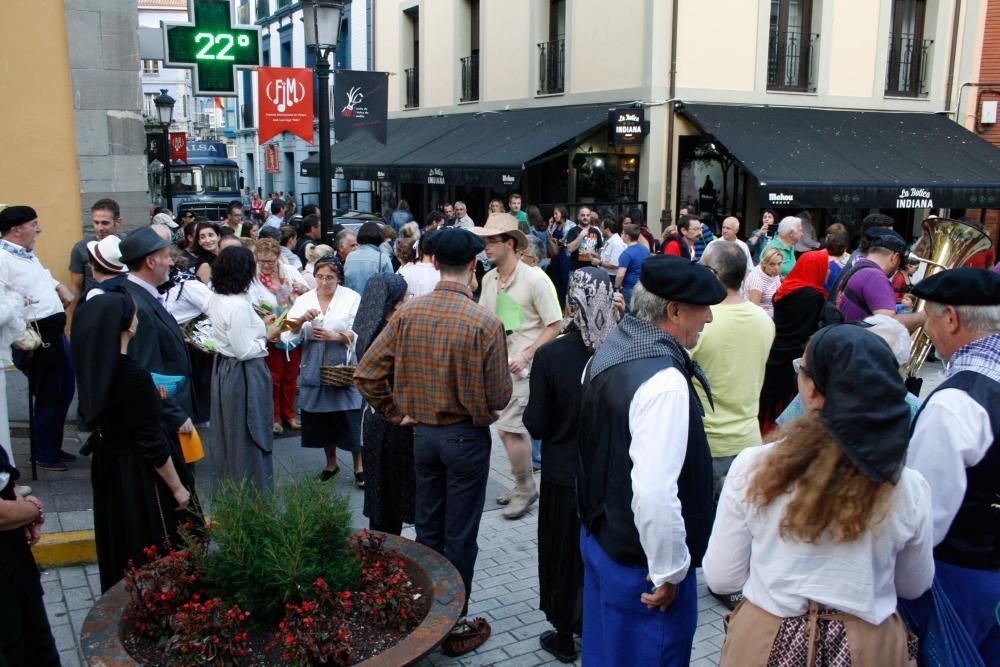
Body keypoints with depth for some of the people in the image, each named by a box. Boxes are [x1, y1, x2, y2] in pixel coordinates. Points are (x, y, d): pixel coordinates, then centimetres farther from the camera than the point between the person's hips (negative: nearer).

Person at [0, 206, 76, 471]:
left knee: (64, 392, 18)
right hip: (36, 337, -10)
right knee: (49, 397, 2)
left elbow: (44, 277, 33)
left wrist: (60, 287, 16)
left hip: (54, 331, 10)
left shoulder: (27, 254, 15)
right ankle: (44, 455, 19)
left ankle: (54, 447, 34)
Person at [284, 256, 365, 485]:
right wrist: (303, 319, -19)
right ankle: (331, 463, 30)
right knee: (322, 417, 11)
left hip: (344, 366, -3)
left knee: (350, 418, -3)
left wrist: (334, 336, -20)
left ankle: (359, 466, 13)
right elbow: (291, 332, -1)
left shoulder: (352, 298, -3)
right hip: (314, 368, 3)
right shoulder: (304, 299, 7)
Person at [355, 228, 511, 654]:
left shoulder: (407, 314, -7)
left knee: (427, 528, 20)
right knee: (460, 536, 9)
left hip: (423, 433, 4)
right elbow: (498, 396, -15)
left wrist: (398, 414, 5)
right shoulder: (485, 323, -19)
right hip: (466, 437, -4)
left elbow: (367, 374, -6)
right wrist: (482, 413, 6)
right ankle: (455, 626, 22)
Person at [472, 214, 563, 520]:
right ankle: (524, 485, 30)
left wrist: (526, 355, -19)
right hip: (498, 365, 7)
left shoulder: (534, 279, -14)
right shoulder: (488, 279, 5)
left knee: (510, 428, -8)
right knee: (511, 429, 14)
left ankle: (525, 488, 12)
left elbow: (554, 326, -12)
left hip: (523, 366, -7)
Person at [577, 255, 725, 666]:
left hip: (600, 536, 9)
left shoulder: (609, 351, 2)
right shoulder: (664, 381, -28)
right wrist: (669, 571, -19)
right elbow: (656, 493, -33)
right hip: (642, 563, -9)